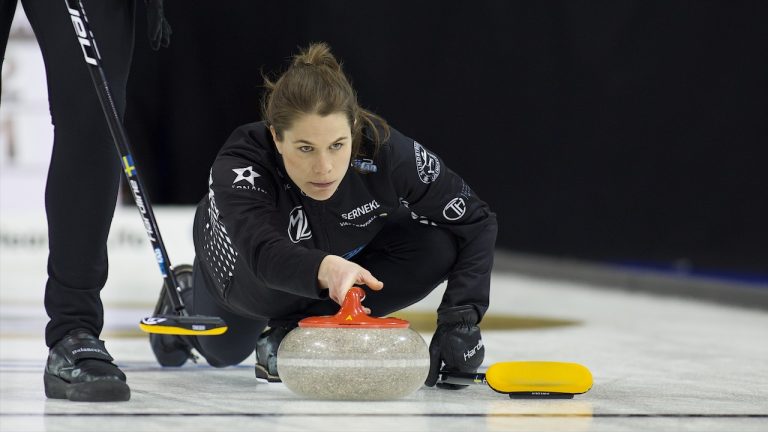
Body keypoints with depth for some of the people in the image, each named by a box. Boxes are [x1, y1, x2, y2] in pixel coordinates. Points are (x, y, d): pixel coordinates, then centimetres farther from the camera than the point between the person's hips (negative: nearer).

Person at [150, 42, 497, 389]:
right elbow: (265, 252, -61)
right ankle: (187, 298, 42)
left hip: (348, 250, 1)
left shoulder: (384, 149, -39)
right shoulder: (237, 165, -44)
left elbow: (475, 222, -29)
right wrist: (325, 268, -82)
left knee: (437, 247, -26)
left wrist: (461, 315, -42)